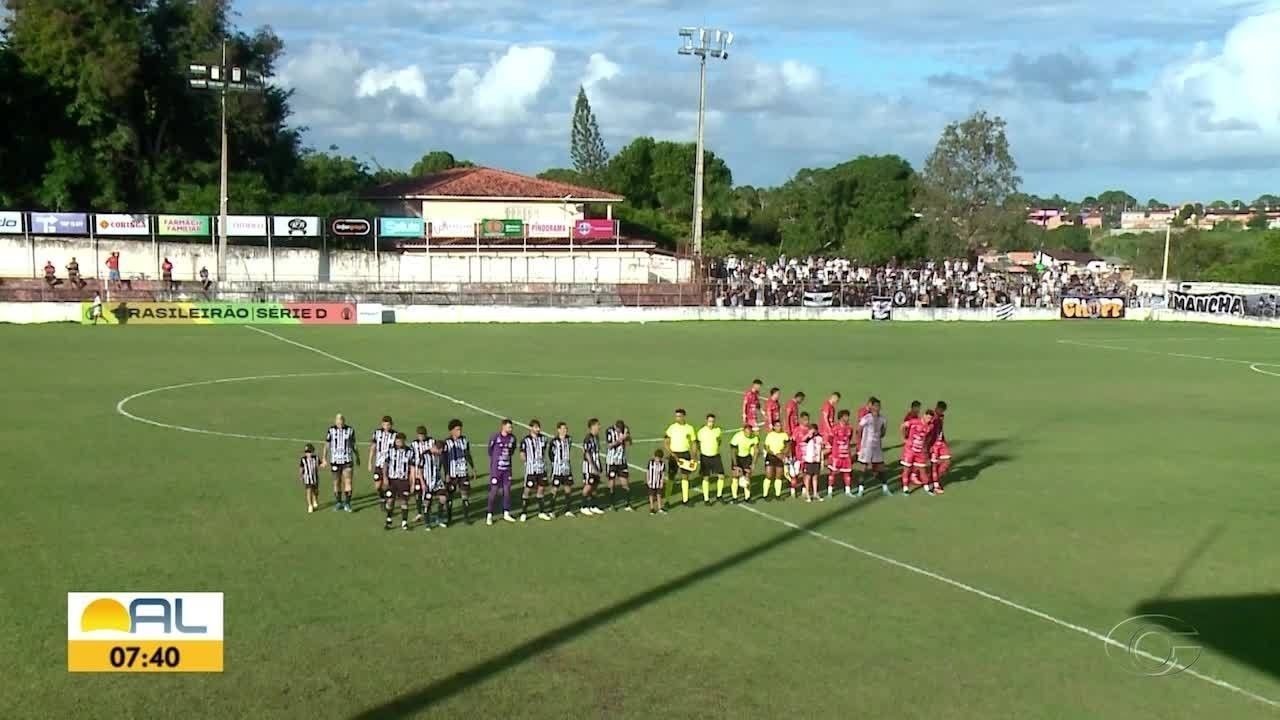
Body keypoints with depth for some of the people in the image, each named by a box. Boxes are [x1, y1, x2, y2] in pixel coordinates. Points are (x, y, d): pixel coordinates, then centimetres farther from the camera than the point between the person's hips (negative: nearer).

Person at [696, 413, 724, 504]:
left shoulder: (718, 430, -2)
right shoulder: (701, 431, -10)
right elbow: (698, 446, -3)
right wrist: (698, 459, -4)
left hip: (716, 456, 3)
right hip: (705, 456, -3)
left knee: (721, 476, -3)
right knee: (706, 478, 0)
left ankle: (719, 495, 14)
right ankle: (706, 499, 9)